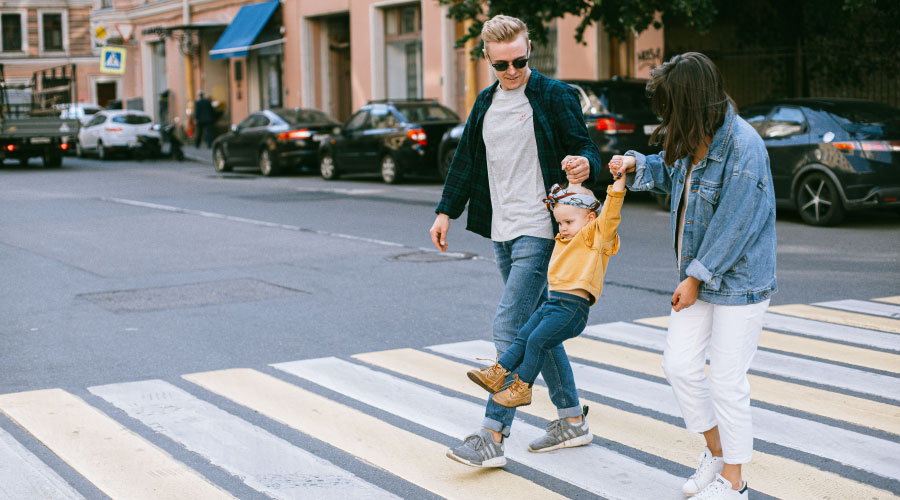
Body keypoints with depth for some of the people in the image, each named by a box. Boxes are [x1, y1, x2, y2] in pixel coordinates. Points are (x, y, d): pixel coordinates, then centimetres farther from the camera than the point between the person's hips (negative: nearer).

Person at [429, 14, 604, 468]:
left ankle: (492, 436, -9)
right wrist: (446, 211, 15)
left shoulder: (556, 96, -6)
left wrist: (584, 164, -30)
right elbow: (466, 159, 20)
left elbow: (587, 149, -6)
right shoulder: (486, 103, 13)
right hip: (502, 232, 8)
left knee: (509, 326, -12)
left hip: (539, 231, -7)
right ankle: (571, 418, 24)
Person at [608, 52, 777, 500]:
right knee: (679, 364, 9)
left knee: (726, 380, -1)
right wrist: (636, 165, 5)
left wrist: (695, 278, -17)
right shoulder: (692, 140, 2)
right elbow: (672, 173, 24)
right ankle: (715, 453, 29)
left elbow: (734, 224, -22)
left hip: (739, 281, -8)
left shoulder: (743, 147, -23)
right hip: (699, 276, 8)